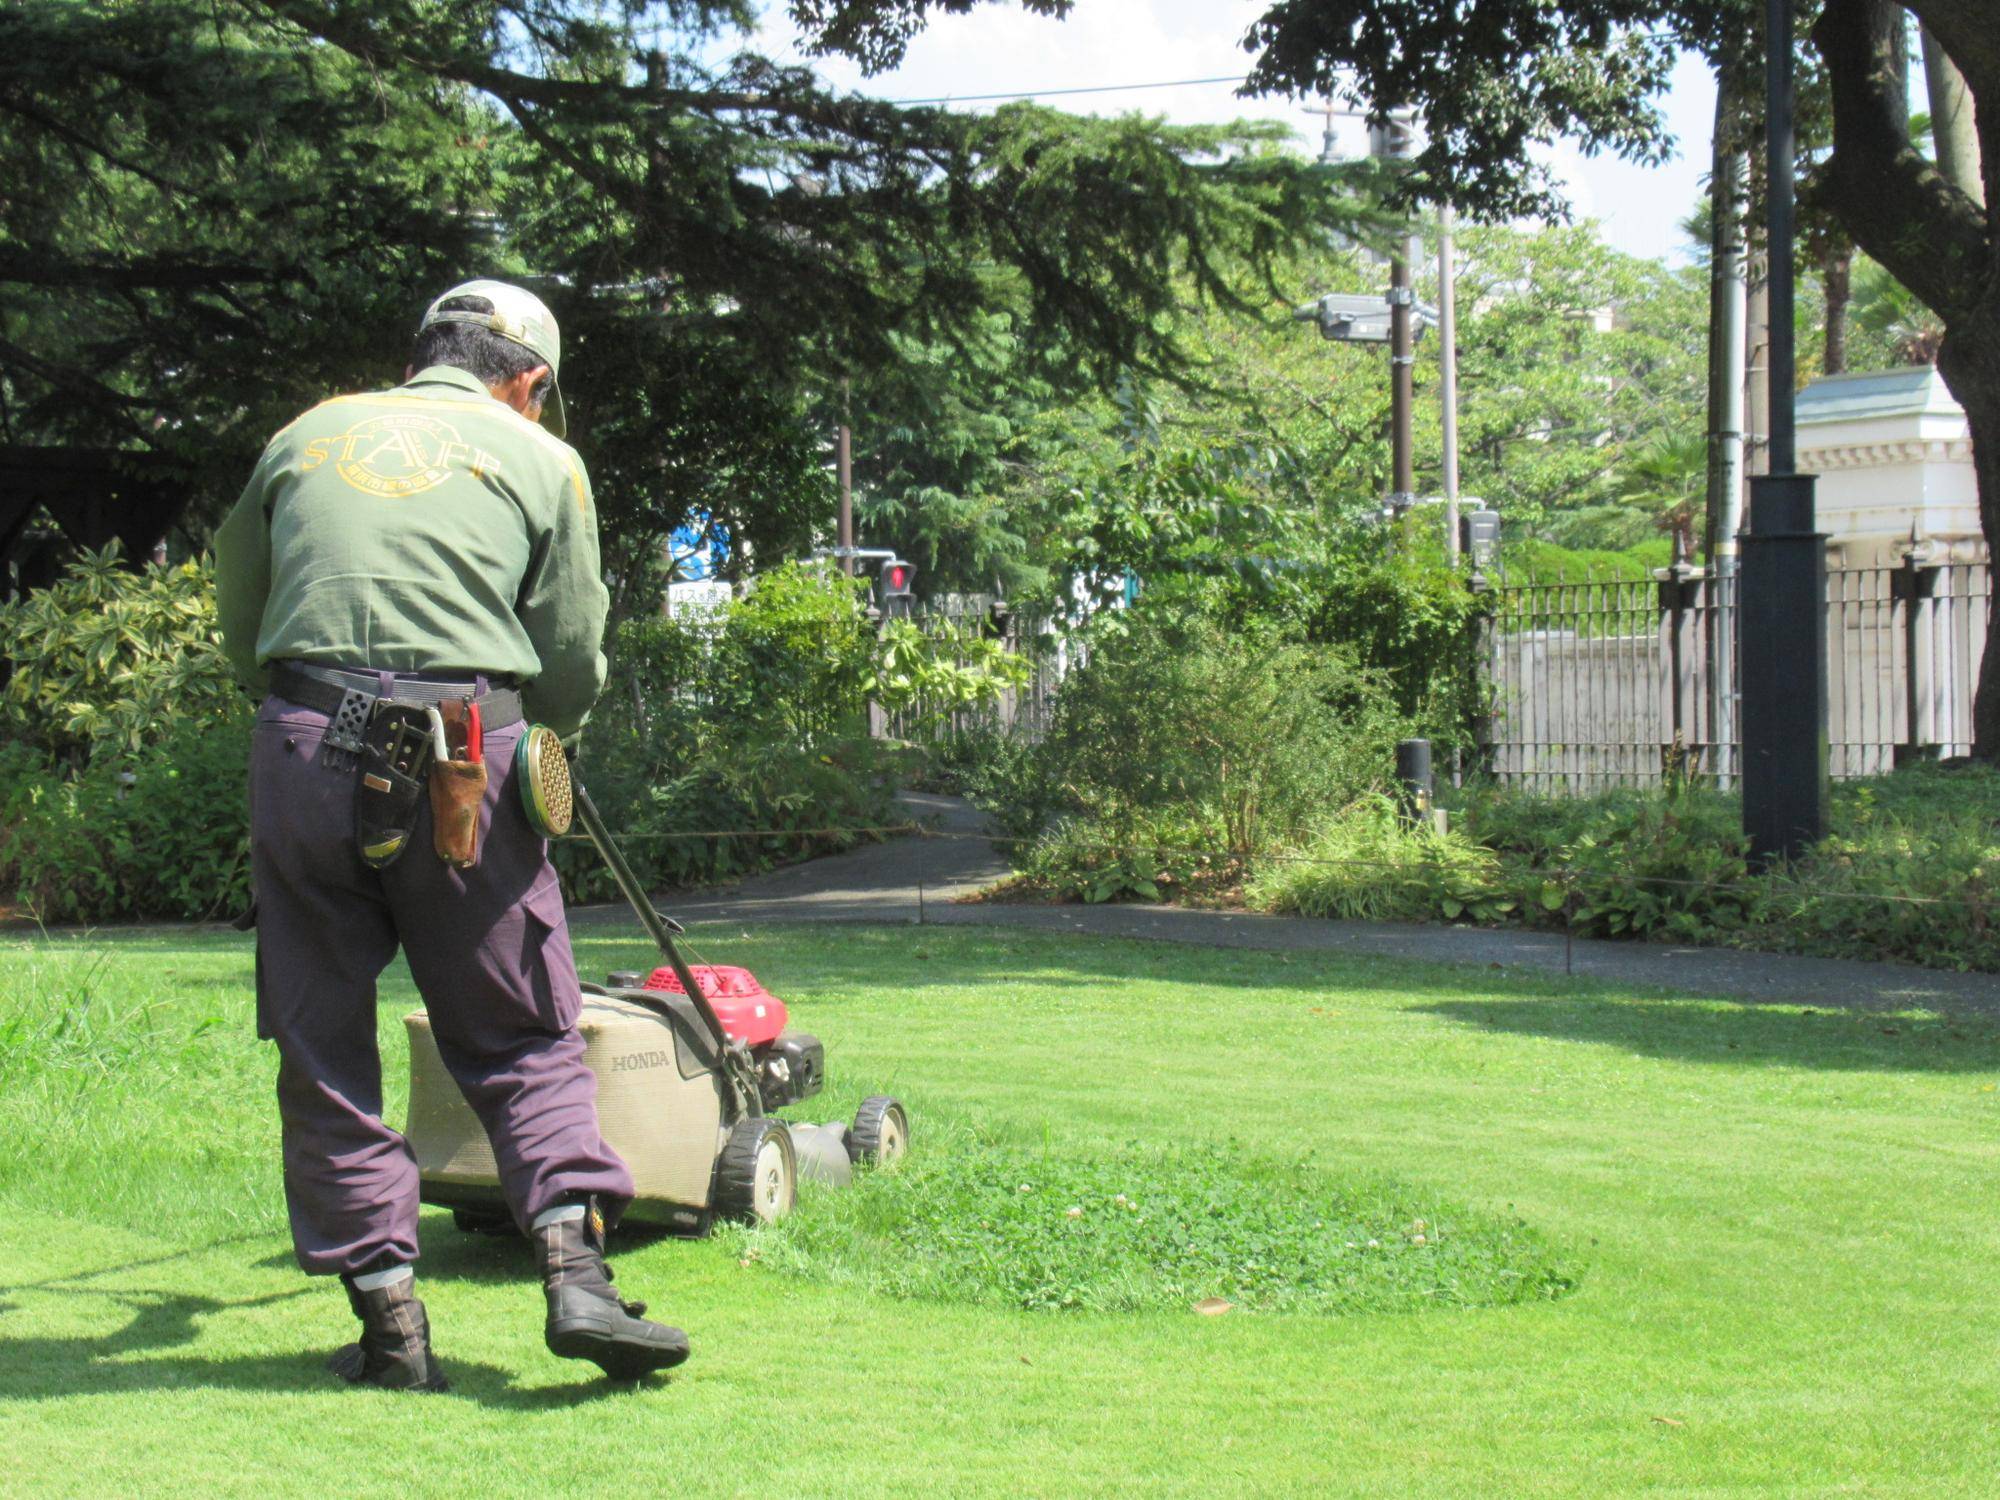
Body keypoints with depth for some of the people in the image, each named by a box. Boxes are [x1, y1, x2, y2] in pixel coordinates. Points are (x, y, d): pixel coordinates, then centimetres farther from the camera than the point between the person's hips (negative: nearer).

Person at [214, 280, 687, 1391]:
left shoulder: (307, 437, 20)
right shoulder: (539, 458, 13)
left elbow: (237, 620, 25)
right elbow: (572, 664, 11)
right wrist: (539, 735, 31)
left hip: (303, 747, 2)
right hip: (464, 756, -1)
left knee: (322, 1046, 8)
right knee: (521, 1037, 9)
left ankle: (388, 1316, 5)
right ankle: (576, 1266, -7)